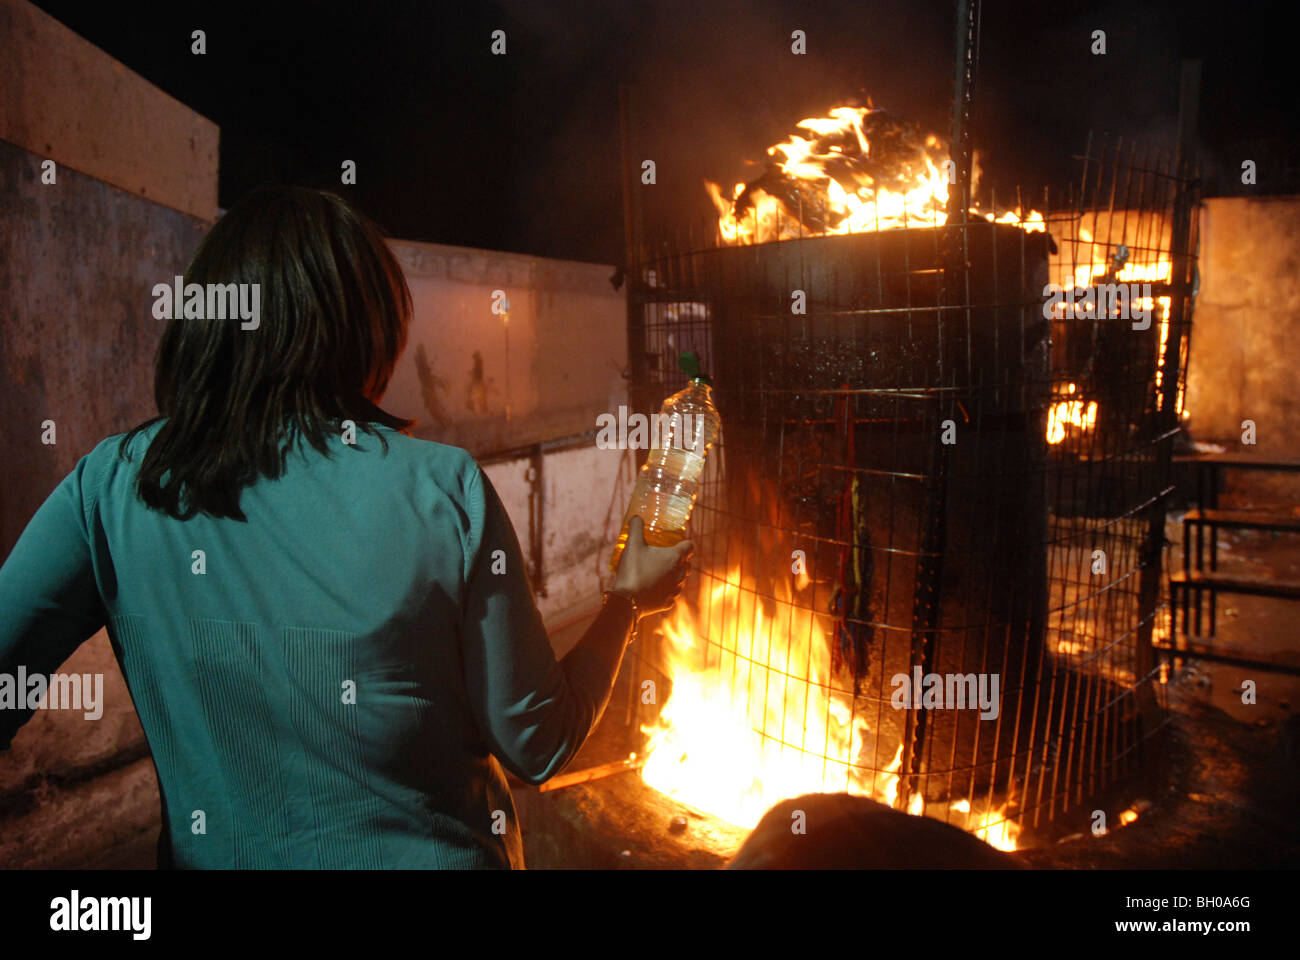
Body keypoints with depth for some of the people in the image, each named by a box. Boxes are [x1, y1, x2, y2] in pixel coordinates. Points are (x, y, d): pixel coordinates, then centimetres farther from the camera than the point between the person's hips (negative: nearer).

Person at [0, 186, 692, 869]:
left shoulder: (111, 486, -14)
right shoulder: (441, 488, -21)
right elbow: (538, 747, -13)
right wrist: (629, 598, 1)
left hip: (212, 853, 2)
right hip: (432, 852, -1)